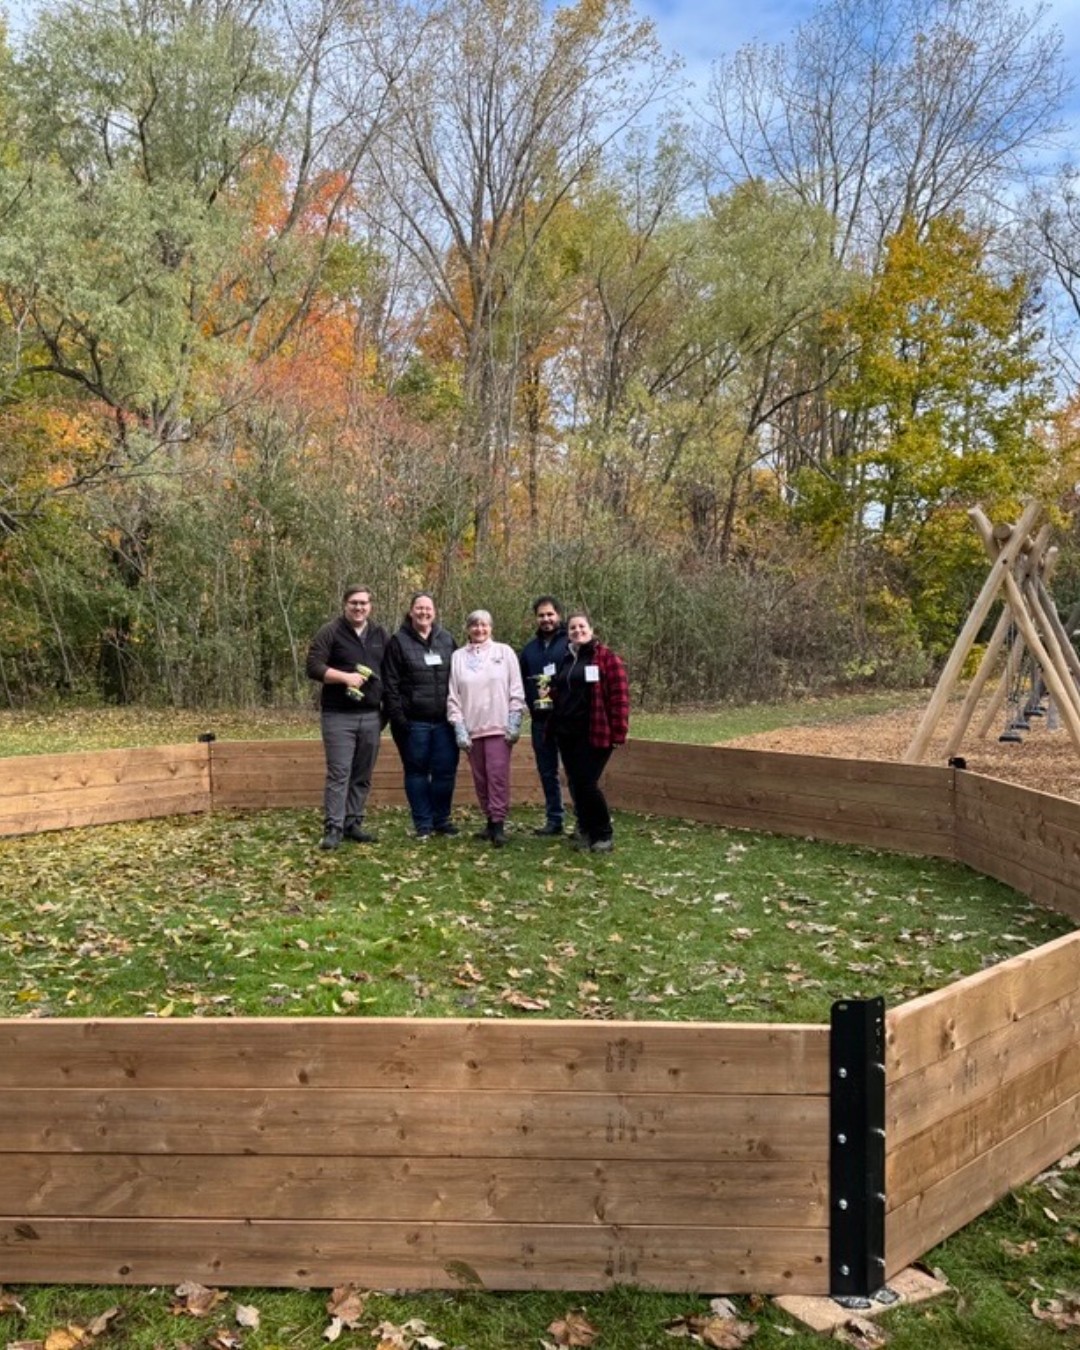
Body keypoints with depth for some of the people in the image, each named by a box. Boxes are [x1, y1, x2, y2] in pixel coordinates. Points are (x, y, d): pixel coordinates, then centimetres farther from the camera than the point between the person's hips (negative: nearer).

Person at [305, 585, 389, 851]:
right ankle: (334, 829, -5)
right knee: (338, 773, -8)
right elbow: (313, 667, -9)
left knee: (363, 776, 8)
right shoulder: (330, 632, -2)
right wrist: (345, 677, -19)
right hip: (338, 716, -5)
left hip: (371, 716, 5)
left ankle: (353, 824, 17)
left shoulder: (380, 634, 13)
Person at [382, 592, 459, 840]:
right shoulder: (399, 642, 0)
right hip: (413, 722, -3)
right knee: (417, 771, 6)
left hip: (444, 721, 3)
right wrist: (397, 717, -11)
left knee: (446, 770, 4)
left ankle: (441, 819, 19)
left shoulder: (447, 640, 10)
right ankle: (423, 824, 15)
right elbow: (390, 684, -4)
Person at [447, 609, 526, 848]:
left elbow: (516, 690, 2)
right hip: (471, 728, 2)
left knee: (498, 776, -9)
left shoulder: (504, 652, 4)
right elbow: (453, 696, 5)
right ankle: (490, 820, 16)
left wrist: (514, 723, -5)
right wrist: (459, 727, -2)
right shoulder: (458, 656, 8)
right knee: (480, 779, 6)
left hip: (499, 726, -2)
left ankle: (498, 824, -6)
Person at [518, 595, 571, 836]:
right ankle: (554, 819, 20)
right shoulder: (529, 649, 16)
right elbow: (521, 682, 20)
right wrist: (531, 706, 7)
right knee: (547, 772, 11)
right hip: (540, 720, 6)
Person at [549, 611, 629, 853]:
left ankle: (604, 834, 7)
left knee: (587, 783, -9)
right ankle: (585, 830, 24)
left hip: (594, 733, -6)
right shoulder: (564, 659, 15)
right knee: (575, 784, 10)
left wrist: (618, 732, -15)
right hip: (566, 733, 7)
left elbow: (619, 696, -10)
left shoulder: (606, 657, -5)